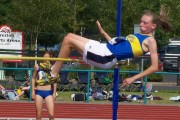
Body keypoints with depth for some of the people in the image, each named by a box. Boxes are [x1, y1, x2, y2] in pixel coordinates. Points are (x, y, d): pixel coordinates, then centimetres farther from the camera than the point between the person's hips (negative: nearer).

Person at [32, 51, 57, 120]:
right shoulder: (37, 66, 3)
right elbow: (33, 78, 10)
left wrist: (54, 93, 4)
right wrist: (33, 91, 4)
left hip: (49, 92, -1)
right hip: (39, 92, 1)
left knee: (51, 114, -9)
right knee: (38, 114, 5)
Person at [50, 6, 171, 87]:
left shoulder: (150, 41, -6)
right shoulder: (138, 36, 21)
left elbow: (155, 67, -14)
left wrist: (134, 78, -18)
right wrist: (103, 32, 27)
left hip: (106, 57, -9)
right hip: (104, 48, 9)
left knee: (68, 40, -11)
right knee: (70, 37, 8)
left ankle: (53, 75, -6)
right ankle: (55, 69, 7)